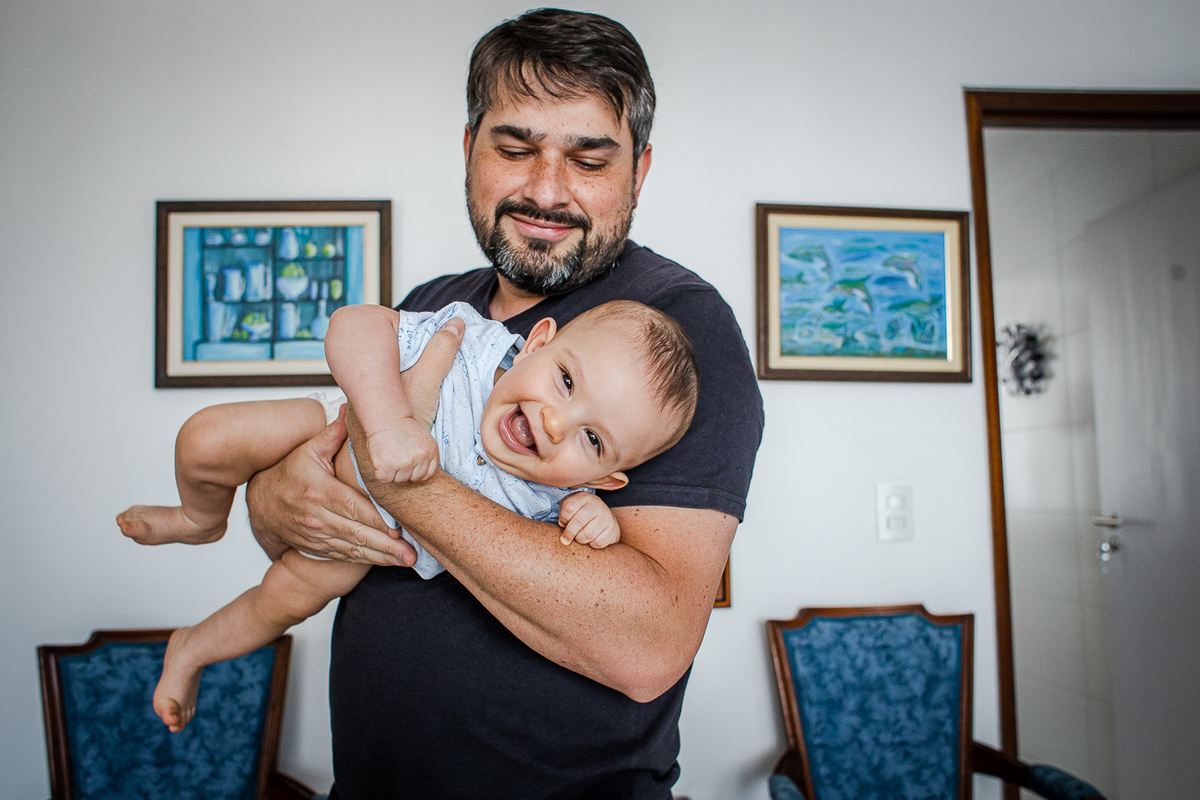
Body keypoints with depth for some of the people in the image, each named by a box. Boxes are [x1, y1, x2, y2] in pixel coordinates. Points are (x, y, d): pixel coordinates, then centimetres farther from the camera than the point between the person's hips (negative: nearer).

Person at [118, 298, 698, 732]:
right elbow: (352, 326, -39)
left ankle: (191, 652, 43)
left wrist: (591, 510, -37)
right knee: (207, 440, -11)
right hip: (335, 432, 0)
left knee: (288, 597, 7)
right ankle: (203, 520, 29)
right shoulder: (472, 340, -40)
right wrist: (389, 418, -54)